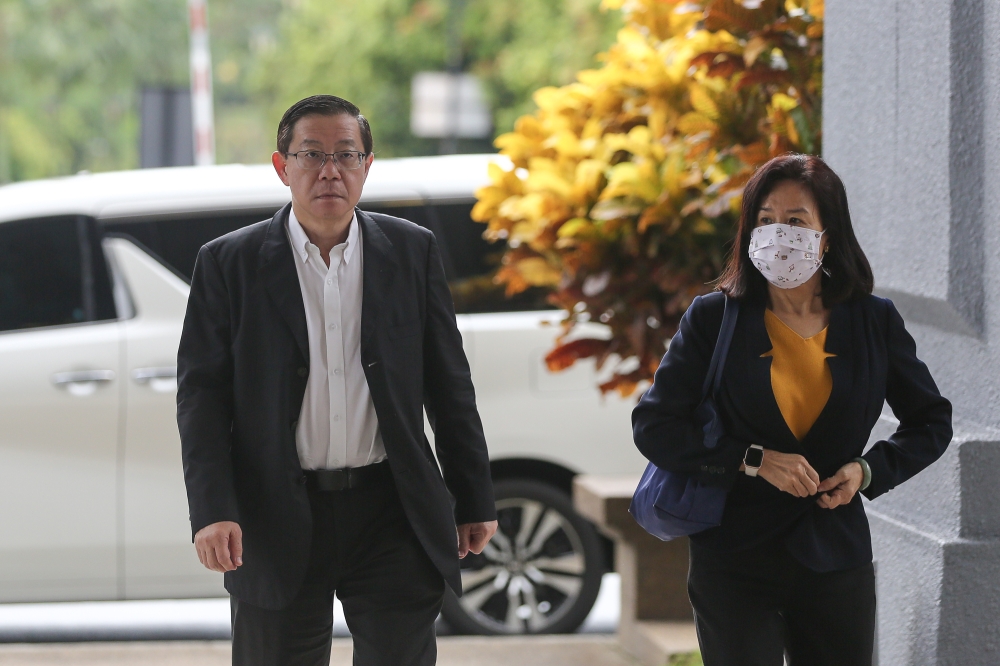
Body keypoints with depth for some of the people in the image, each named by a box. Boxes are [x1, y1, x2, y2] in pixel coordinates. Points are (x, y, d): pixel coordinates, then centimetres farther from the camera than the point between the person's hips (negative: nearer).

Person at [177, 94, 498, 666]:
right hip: (277, 525, -1)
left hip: (392, 514, 1)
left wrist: (474, 501, 8)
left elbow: (449, 384, 9)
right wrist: (213, 511, -13)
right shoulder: (229, 264, 1)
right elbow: (202, 394, -2)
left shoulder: (413, 252, 6)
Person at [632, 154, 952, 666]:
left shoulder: (874, 322, 3)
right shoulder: (714, 318, -2)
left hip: (835, 560, 2)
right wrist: (754, 460, -15)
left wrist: (869, 470, -4)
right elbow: (654, 426, -5)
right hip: (735, 561, -2)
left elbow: (931, 422, 14)